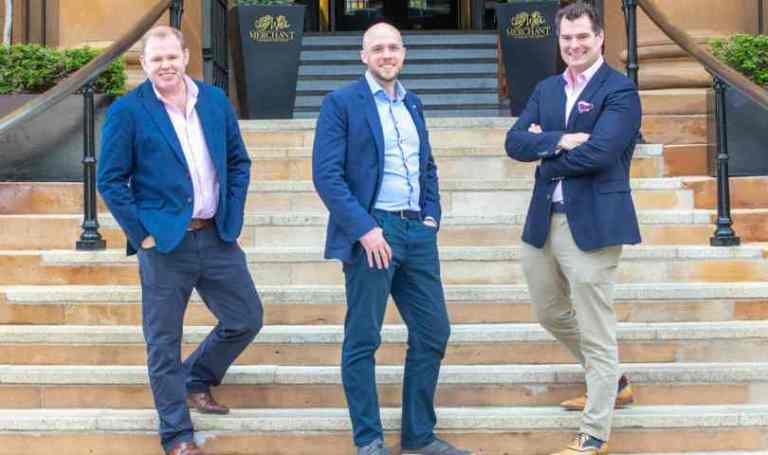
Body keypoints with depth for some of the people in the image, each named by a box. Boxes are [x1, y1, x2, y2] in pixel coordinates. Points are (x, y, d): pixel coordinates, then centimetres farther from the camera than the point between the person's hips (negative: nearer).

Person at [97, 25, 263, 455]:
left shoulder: (215, 100, 6)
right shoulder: (127, 111, -7)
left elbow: (239, 162, 13)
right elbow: (111, 179, -6)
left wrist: (233, 218, 4)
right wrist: (141, 233, -10)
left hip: (218, 237, 5)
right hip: (165, 242, -4)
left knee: (247, 319, 11)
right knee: (164, 342, 3)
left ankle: (197, 379, 36)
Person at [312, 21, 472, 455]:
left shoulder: (413, 104, 16)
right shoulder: (342, 102, -4)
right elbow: (326, 174, -12)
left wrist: (432, 216, 8)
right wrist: (364, 229, -18)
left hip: (418, 232, 7)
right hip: (372, 231, -7)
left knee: (433, 332, 8)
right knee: (363, 341, 1)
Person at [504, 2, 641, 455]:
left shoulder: (620, 91, -9)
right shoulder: (546, 89, 12)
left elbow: (597, 152, -21)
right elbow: (515, 142, 0)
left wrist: (544, 154, -7)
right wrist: (558, 140, -18)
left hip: (593, 224, -8)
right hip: (544, 221, 8)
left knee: (596, 331, 0)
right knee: (550, 313, 22)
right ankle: (613, 383, 43)